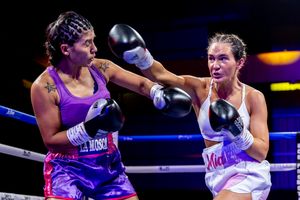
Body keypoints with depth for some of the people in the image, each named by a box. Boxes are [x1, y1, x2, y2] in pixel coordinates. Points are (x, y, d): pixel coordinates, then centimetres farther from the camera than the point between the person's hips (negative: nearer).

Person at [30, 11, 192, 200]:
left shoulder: (101, 68, -3)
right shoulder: (45, 86, -16)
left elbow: (141, 84, 9)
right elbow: (51, 140, -12)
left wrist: (160, 94, -13)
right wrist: (88, 129, -25)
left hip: (108, 164, 5)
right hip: (67, 169, -5)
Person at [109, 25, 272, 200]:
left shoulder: (253, 97, -7)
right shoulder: (200, 88, -4)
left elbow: (262, 152, -6)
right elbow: (160, 75, -22)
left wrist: (238, 132, -23)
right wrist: (140, 55, -40)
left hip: (248, 176, -4)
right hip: (218, 178, 4)